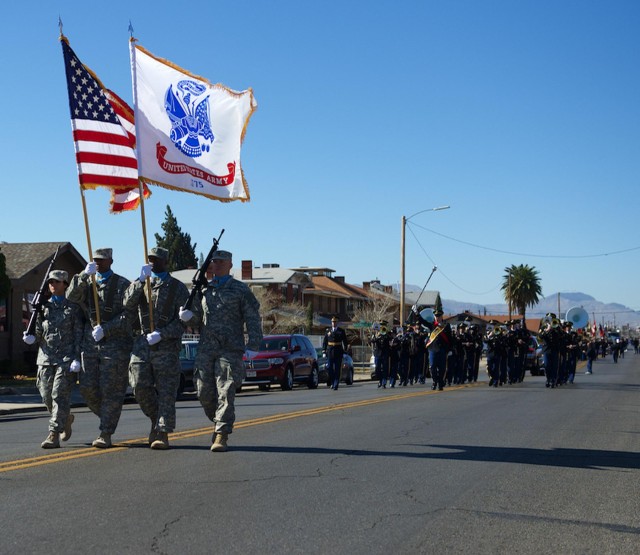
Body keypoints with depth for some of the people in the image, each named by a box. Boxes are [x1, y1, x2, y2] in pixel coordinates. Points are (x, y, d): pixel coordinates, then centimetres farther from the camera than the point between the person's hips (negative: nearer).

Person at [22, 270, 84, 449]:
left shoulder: (73, 306, 3)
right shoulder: (44, 306, 13)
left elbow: (79, 334, -1)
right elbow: (39, 332, 14)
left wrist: (77, 359, -10)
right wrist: (31, 338, -10)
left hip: (67, 357, -4)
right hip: (46, 356, 4)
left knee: (60, 394, -12)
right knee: (46, 395, 4)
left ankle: (54, 435, -11)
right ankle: (66, 418, 32)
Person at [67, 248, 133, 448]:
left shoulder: (122, 284, 1)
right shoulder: (86, 282, 15)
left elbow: (128, 315, -7)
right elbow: (72, 296, -5)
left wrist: (105, 329, -17)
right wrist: (84, 275, -18)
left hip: (115, 343, -4)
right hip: (90, 342, 4)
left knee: (111, 390, -5)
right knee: (88, 387, 1)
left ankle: (105, 434, -2)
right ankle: (107, 418, 24)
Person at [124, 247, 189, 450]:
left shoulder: (178, 288, 4)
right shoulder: (140, 284, 14)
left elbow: (183, 321, -3)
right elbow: (128, 304, -6)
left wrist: (161, 334, -15)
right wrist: (141, 280, -16)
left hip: (167, 346, -3)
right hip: (142, 344, 3)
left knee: (166, 391, -4)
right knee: (140, 387, -4)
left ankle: (162, 433, -1)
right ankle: (156, 419, 19)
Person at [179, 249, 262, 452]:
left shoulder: (240, 290, 5)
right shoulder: (204, 290, 17)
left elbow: (253, 319, 1)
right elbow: (197, 320, 20)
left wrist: (253, 345, -10)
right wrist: (188, 316, -4)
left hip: (230, 350, -4)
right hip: (205, 349, 4)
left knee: (226, 393, -10)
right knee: (205, 392, 3)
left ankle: (221, 435, -9)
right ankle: (219, 423, 26)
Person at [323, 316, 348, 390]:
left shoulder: (341, 331, 5)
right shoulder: (328, 331, 9)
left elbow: (345, 341, 5)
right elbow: (324, 341, 10)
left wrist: (345, 350, -4)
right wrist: (324, 350, 1)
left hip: (338, 352, -2)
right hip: (330, 352, 2)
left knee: (337, 369, -2)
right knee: (329, 368, -2)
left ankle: (336, 385, 0)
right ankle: (332, 383, 14)